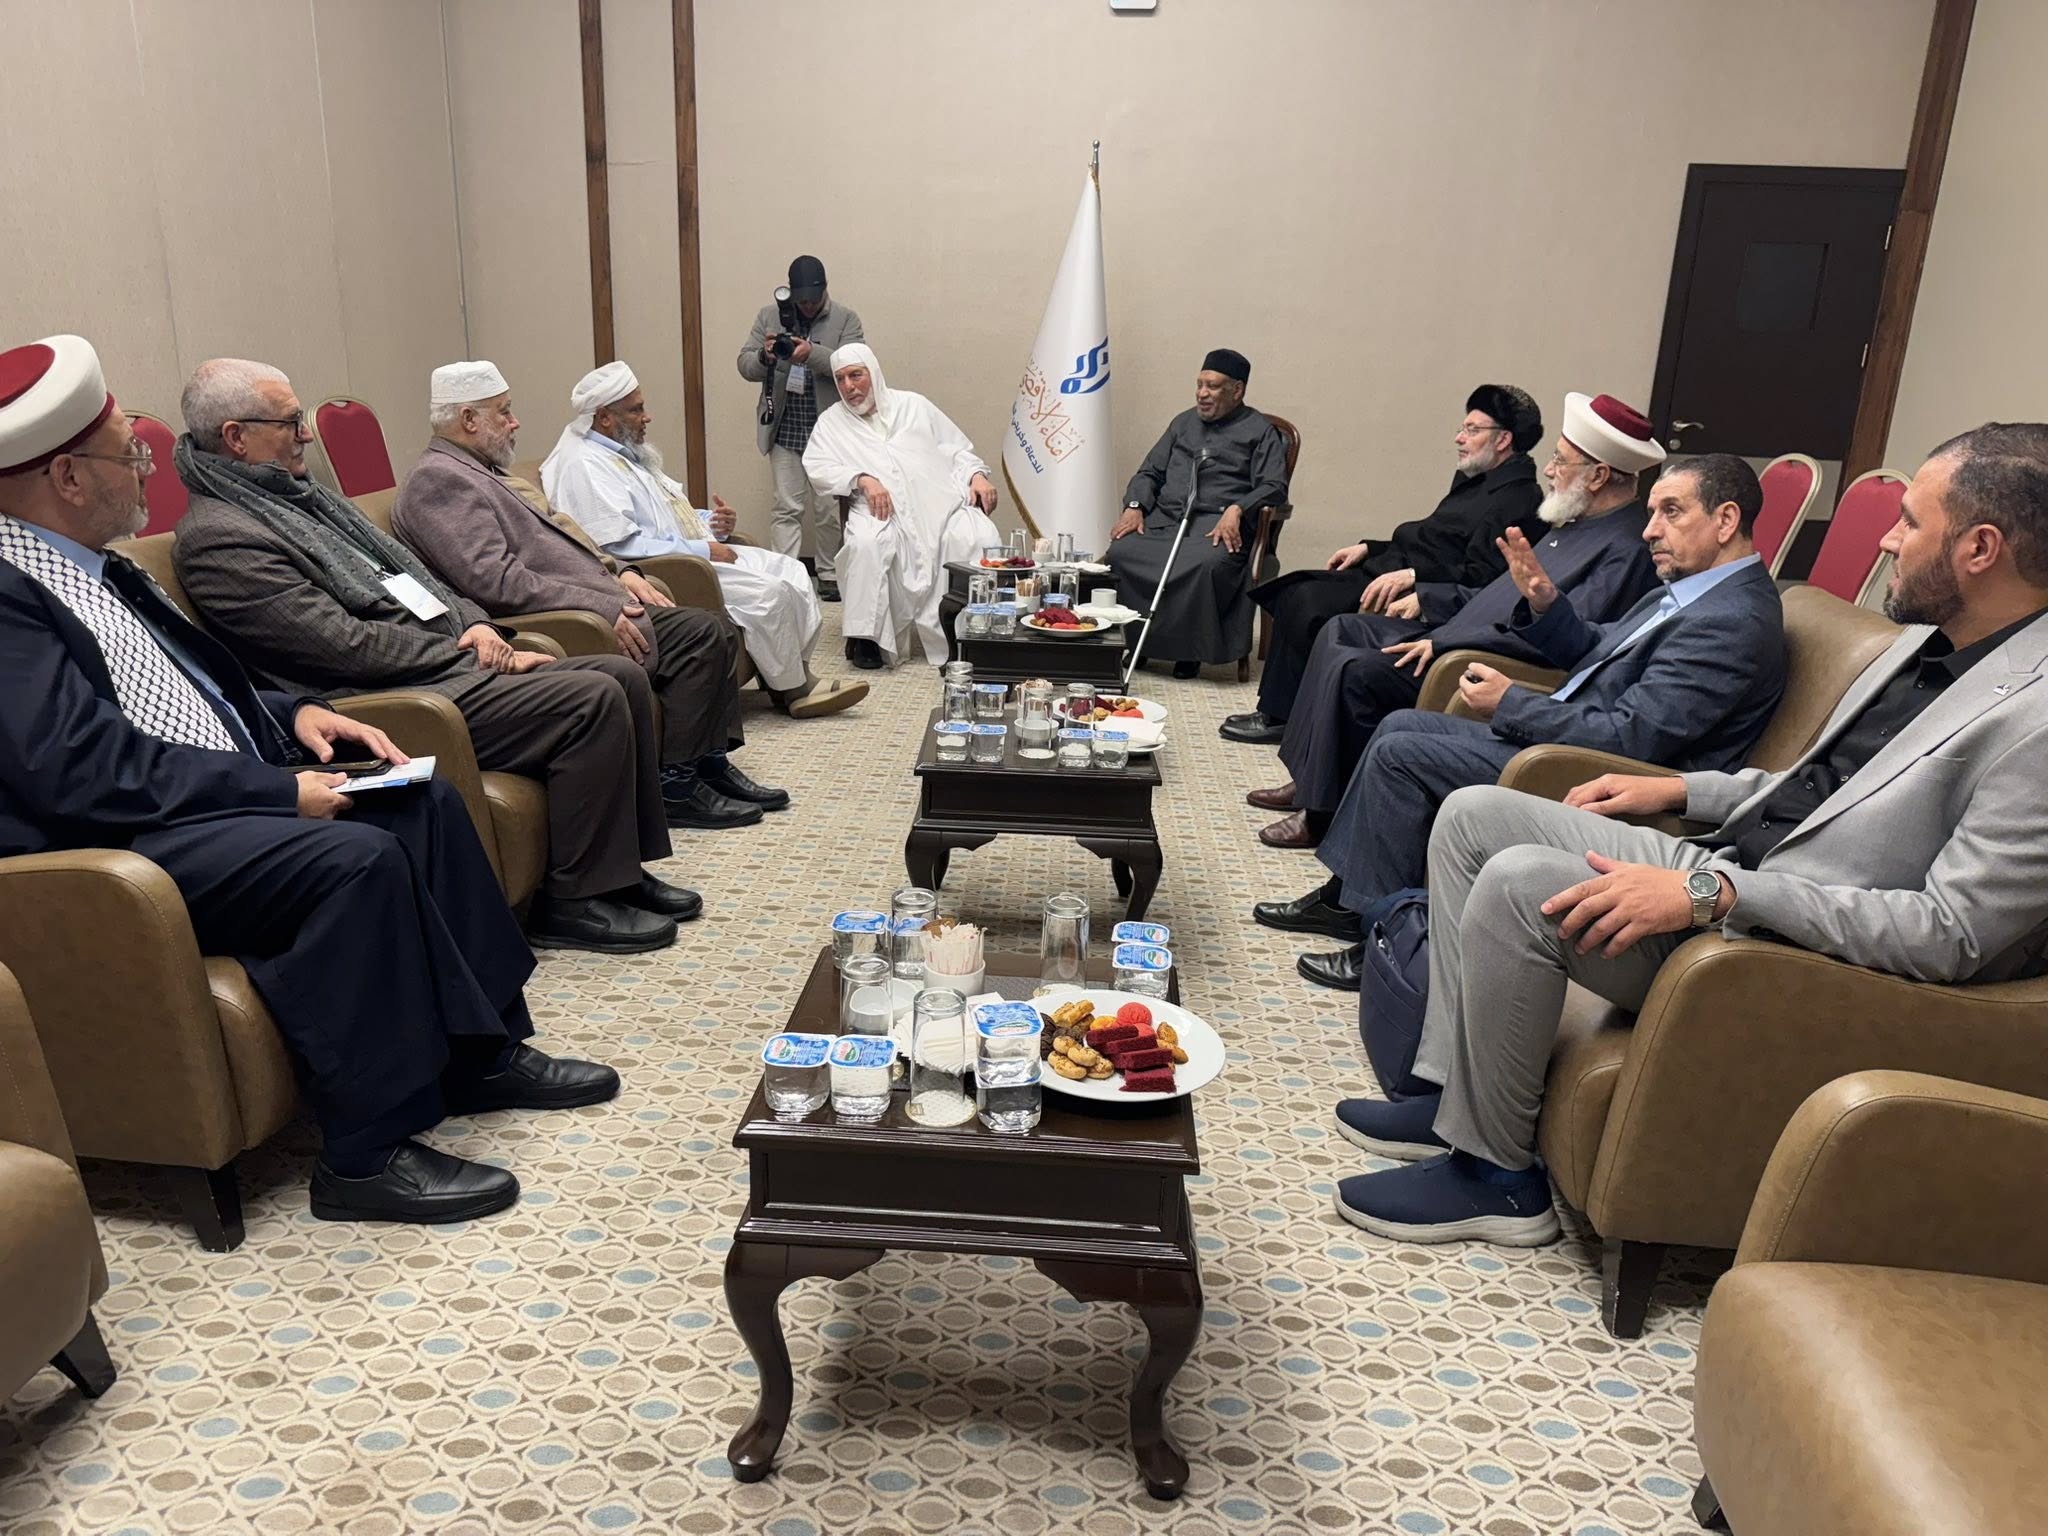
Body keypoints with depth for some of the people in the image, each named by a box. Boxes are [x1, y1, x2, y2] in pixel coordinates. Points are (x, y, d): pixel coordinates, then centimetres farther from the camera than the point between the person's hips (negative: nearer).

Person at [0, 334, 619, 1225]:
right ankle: (367, 1154, -19)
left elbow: (194, 682, 24)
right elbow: (86, 771, -24)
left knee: (421, 801, 3)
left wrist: (292, 714, 6)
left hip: (224, 793, 10)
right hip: (127, 846, -10)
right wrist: (280, 791, -21)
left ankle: (481, 1051, 8)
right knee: (354, 857, -29)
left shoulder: (95, 566, 15)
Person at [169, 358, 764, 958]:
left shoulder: (294, 495, 19)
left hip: (444, 660, 10)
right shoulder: (216, 537, -11)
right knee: (592, 700, -23)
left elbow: (407, 572, 21)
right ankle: (572, 901, -12)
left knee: (625, 677, -1)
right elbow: (346, 645, -18)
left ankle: (623, 867, 6)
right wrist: (467, 654, -12)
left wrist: (474, 623, 3)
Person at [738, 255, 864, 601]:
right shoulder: (769, 316, 7)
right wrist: (764, 356, -19)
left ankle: (829, 575, 19)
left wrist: (813, 353, -29)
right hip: (784, 429, 1)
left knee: (829, 509, 6)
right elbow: (745, 366, 4)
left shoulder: (846, 319, 1)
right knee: (787, 508, 0)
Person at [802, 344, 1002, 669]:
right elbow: (816, 467, 4)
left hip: (942, 503, 1)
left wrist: (977, 474, 2)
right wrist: (862, 478, -13)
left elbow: (957, 449, 23)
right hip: (884, 511, -1)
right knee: (866, 543, -37)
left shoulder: (913, 404, 25)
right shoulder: (831, 421, 21)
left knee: (980, 539, -29)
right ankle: (865, 635, -25)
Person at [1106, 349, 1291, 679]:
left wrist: (1236, 510, -19)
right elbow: (1149, 472, 25)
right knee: (1121, 552, -27)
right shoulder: (1183, 423, 27)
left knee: (1206, 564, -39)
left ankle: (1188, 649, -21)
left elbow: (1273, 487, 0)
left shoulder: (1259, 431, 11)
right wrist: (1135, 506, 4)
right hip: (1163, 519, 4)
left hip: (1218, 524, -4)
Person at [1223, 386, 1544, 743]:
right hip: (1390, 568, 11)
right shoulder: (1476, 480, 19)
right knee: (1291, 592, 0)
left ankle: (1279, 716, -4)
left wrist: (1411, 576, -29)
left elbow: (1480, 575, -23)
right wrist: (1369, 548, 16)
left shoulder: (1517, 500, -14)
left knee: (1305, 603, -21)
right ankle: (1276, 709, 3)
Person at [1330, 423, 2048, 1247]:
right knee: (1473, 814, 3)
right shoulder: (1933, 638, 10)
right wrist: (1682, 789, 12)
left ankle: (1493, 1172, -7)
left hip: (1790, 950, -10)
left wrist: (1714, 893, -26)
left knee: (1519, 882, -26)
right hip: (1719, 872, 10)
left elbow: (1956, 933, -24)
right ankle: (1454, 1095, 7)